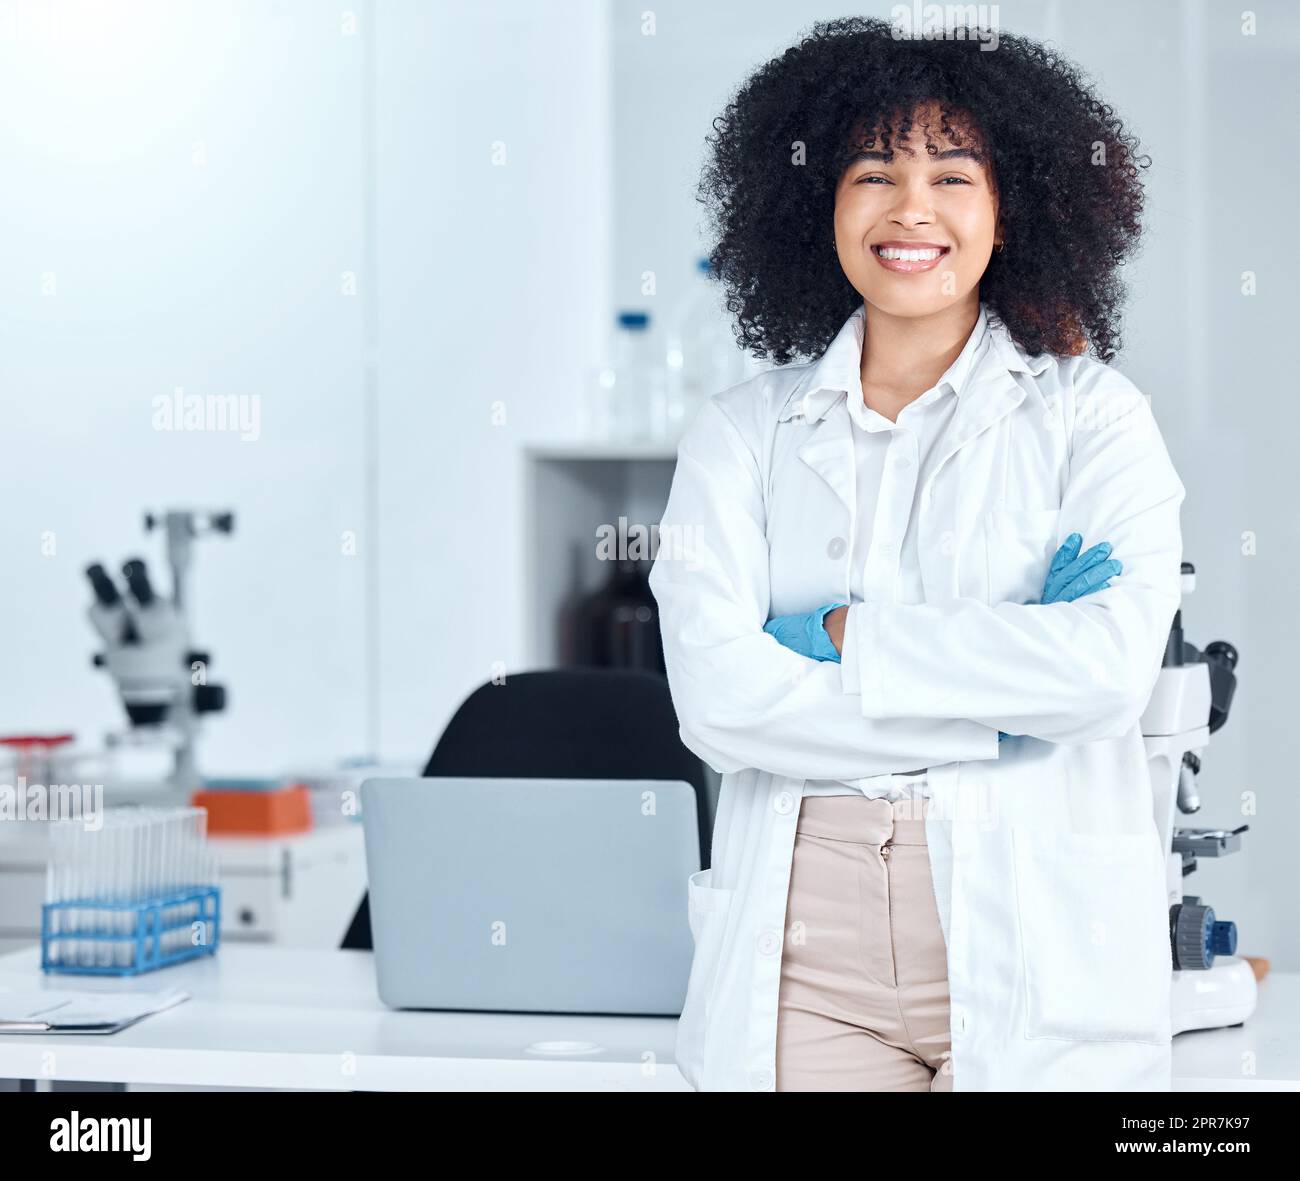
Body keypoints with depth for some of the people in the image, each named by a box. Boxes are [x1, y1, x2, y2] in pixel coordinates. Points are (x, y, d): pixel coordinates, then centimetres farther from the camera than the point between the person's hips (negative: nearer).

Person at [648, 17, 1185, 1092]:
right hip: (806, 958, 1)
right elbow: (717, 697, -7)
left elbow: (1114, 662, -13)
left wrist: (846, 637, -9)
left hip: (1033, 949, -1)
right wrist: (1002, 704, -11)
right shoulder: (743, 433, 7)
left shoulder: (1092, 414, 3)